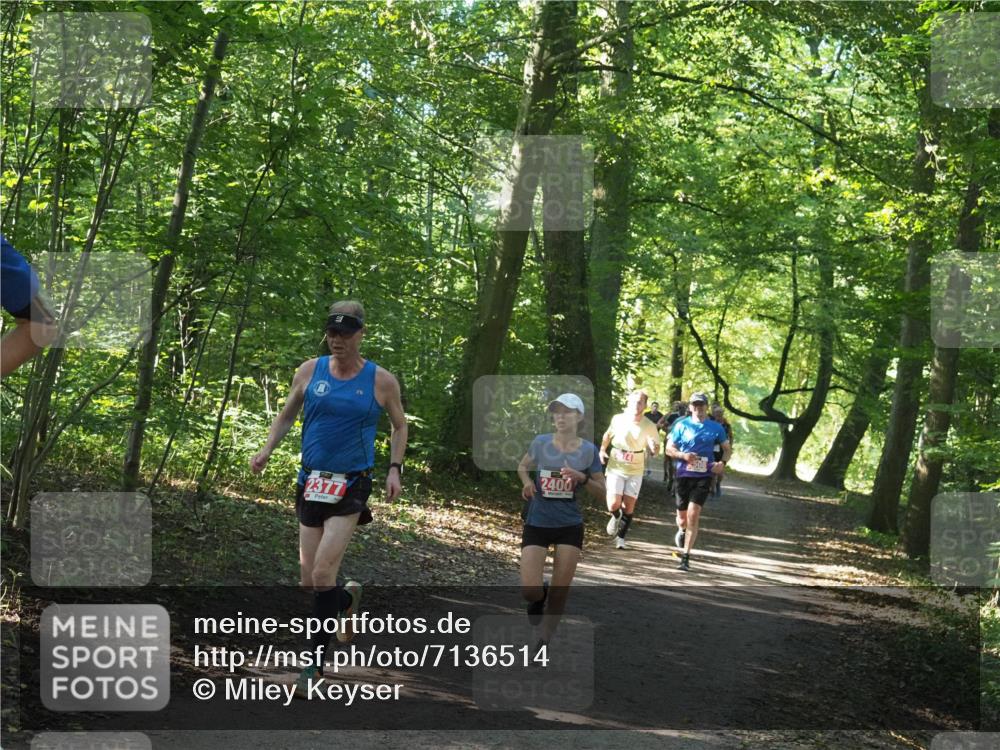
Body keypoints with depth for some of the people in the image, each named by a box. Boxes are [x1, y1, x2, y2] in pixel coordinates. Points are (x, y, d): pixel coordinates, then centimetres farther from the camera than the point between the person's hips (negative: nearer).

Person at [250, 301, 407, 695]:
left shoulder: (382, 381, -3)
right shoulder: (309, 371, 2)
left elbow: (399, 426, 11)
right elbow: (286, 415, 13)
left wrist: (395, 469, -1)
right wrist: (267, 449, -3)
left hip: (352, 486, -4)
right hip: (312, 483, 4)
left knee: (322, 574, -15)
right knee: (310, 580, 7)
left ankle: (315, 662, -4)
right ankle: (348, 597, 42)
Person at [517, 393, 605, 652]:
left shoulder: (588, 450, -4)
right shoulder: (540, 443, -4)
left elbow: (603, 492, 0)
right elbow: (522, 466, 16)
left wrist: (583, 478, -18)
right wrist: (527, 482, -6)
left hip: (570, 527, 0)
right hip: (537, 524, 0)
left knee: (560, 593, 5)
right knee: (529, 591, -9)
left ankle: (544, 642, 23)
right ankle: (540, 597, 28)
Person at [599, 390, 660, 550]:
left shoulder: (649, 426, -13)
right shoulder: (617, 419, -9)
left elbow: (655, 450, -8)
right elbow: (608, 435, 11)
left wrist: (654, 448, -31)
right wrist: (602, 450, 1)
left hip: (635, 471, 0)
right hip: (616, 468, 0)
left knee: (629, 506, 2)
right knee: (614, 505, -11)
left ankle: (621, 537, 21)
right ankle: (616, 517, 25)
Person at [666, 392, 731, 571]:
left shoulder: (716, 428, 5)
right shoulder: (681, 425, 3)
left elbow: (728, 449, 15)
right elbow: (669, 449, 5)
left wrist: (723, 463, -5)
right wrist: (683, 455, -15)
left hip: (704, 476, -1)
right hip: (684, 474, 1)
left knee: (693, 515, -15)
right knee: (682, 517, 10)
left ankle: (686, 557, -11)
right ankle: (682, 531, 49)